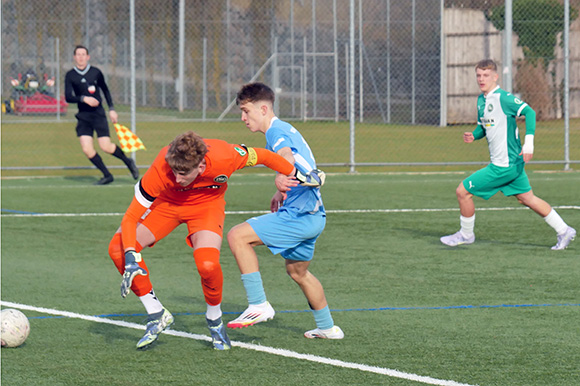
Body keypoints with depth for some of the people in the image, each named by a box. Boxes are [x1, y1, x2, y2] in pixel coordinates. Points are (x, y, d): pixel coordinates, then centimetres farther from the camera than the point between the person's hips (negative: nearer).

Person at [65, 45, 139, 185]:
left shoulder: (96, 72, 3)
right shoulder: (70, 76, 0)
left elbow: (105, 90, 17)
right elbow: (68, 97, -8)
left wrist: (112, 109, 12)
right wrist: (83, 98, -23)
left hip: (98, 114, -1)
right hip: (83, 116, 1)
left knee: (106, 147, -10)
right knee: (87, 149, -12)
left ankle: (128, 161, 17)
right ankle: (107, 175, 4)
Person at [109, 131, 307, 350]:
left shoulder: (224, 158, -36)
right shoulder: (161, 169, -36)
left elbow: (261, 156, -13)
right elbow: (130, 218, -29)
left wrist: (295, 175, 2)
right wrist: (131, 260, -43)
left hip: (206, 204, -1)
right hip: (167, 202, 1)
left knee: (208, 265, -29)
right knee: (118, 248, -17)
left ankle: (215, 321, 4)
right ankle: (157, 315, 0)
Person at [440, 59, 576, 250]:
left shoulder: (502, 97, -17)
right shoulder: (481, 100, 10)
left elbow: (529, 112, -22)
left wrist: (528, 142, -29)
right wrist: (473, 136, 0)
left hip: (504, 165, -9)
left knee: (463, 191, -3)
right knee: (527, 198, 17)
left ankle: (466, 234, 16)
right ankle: (563, 231, 23)